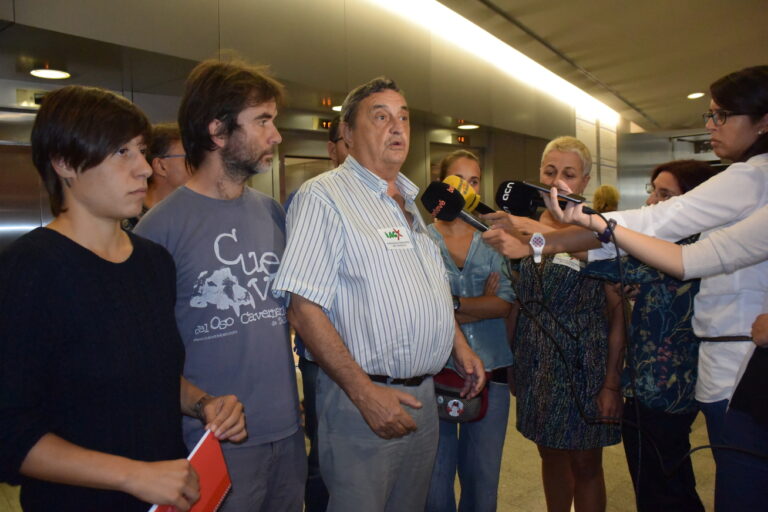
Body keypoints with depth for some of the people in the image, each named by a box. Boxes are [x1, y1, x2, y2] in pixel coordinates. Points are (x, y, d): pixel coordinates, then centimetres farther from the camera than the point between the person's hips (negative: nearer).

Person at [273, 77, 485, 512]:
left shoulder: (412, 200, 13)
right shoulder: (324, 196, -13)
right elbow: (304, 308, -20)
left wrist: (461, 346, 13)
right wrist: (364, 393, -22)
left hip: (423, 393, 8)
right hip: (363, 396, -7)